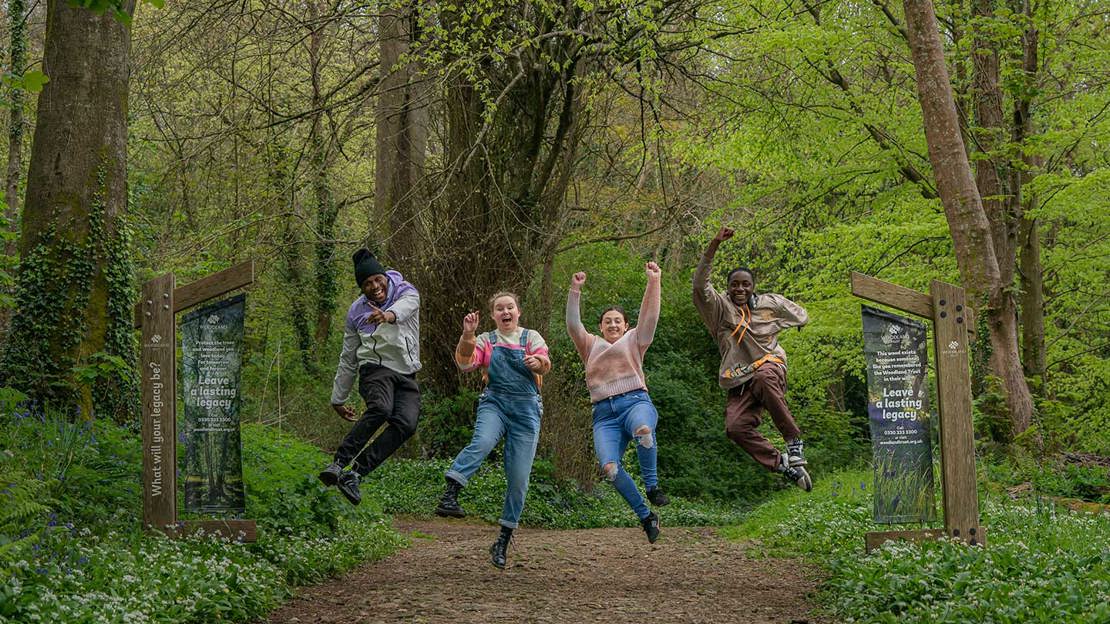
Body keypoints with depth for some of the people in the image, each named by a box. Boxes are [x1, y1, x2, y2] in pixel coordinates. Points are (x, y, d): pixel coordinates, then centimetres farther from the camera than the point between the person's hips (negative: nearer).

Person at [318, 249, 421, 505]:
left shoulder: (407, 293, 2)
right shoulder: (357, 311, 7)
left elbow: (404, 306, -27)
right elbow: (348, 359, 16)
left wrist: (388, 315, -51)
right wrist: (338, 399, 17)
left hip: (406, 375, 1)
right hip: (375, 368, -1)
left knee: (407, 423, -26)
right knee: (381, 409, -34)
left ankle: (355, 474, -26)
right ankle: (338, 463, -35)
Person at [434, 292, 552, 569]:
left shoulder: (532, 338, 11)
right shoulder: (486, 341, 12)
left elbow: (545, 364, -6)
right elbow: (465, 363, -5)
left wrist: (538, 363, -30)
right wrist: (467, 335, -21)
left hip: (526, 410, 1)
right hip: (494, 403, 0)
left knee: (518, 478, -3)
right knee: (482, 442, -35)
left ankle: (504, 540, 8)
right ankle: (449, 495, -44)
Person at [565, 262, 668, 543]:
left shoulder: (634, 341, 21)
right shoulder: (591, 346, 26)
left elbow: (649, 316, 8)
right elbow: (573, 325, 11)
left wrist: (653, 282, -3)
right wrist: (575, 290, 1)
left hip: (635, 401, -2)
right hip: (604, 415, 2)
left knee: (643, 430, -41)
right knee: (609, 467, -25)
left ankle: (652, 485, -23)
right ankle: (645, 516, -12)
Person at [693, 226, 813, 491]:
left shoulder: (770, 303, 11)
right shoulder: (720, 306, 5)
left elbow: (801, 317, 28)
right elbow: (700, 284, -15)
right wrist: (714, 245, -22)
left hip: (769, 365, -1)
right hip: (739, 381, 2)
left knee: (765, 378, -41)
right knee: (735, 426, -25)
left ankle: (794, 442, -32)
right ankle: (781, 464, -13)